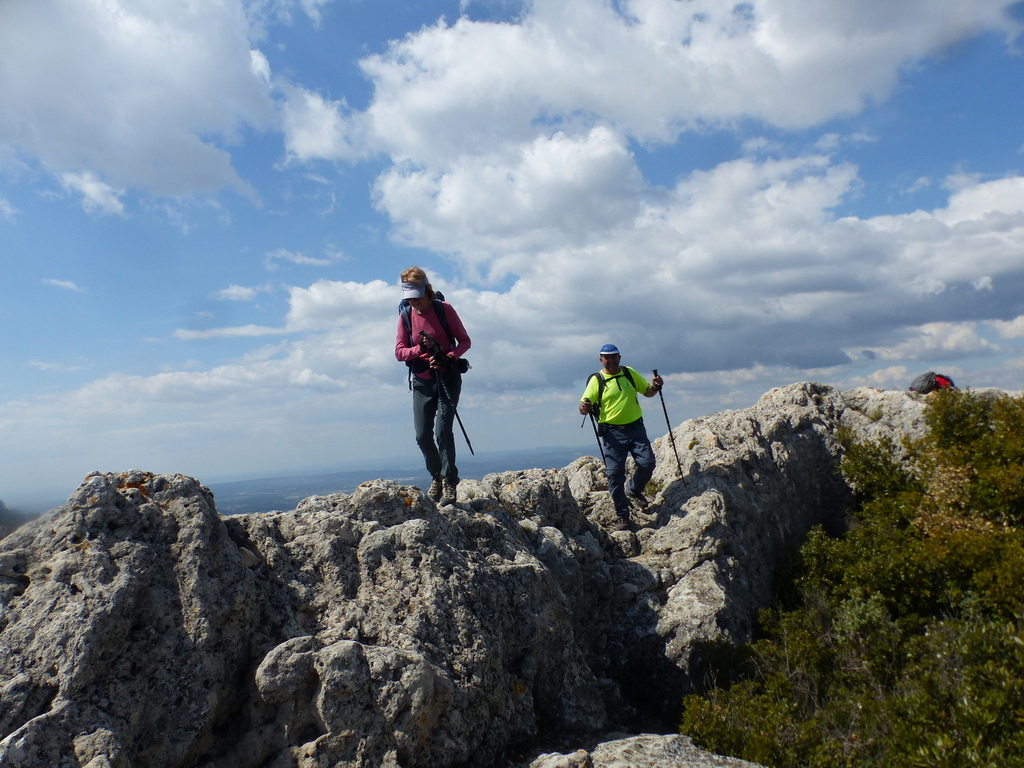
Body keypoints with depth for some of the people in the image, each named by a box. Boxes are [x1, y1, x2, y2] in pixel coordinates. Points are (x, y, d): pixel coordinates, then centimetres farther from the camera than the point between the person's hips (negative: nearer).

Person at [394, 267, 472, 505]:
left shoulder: (444, 309, -5)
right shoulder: (405, 315, 3)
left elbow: (465, 341, -2)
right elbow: (399, 352, 3)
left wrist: (449, 357, -20)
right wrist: (420, 348, -17)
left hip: (447, 377, -3)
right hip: (422, 381, 3)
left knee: (442, 430, -14)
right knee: (423, 436, 1)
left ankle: (449, 482, -4)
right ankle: (436, 476, 24)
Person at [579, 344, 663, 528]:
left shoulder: (629, 372, 8)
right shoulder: (596, 380, -1)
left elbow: (647, 392, 18)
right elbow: (585, 407, -7)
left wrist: (655, 386, -4)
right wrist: (584, 407, -31)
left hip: (636, 428, 3)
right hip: (612, 432, -3)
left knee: (647, 463, -6)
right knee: (615, 474, -4)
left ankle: (633, 490, 26)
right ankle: (622, 516, 8)